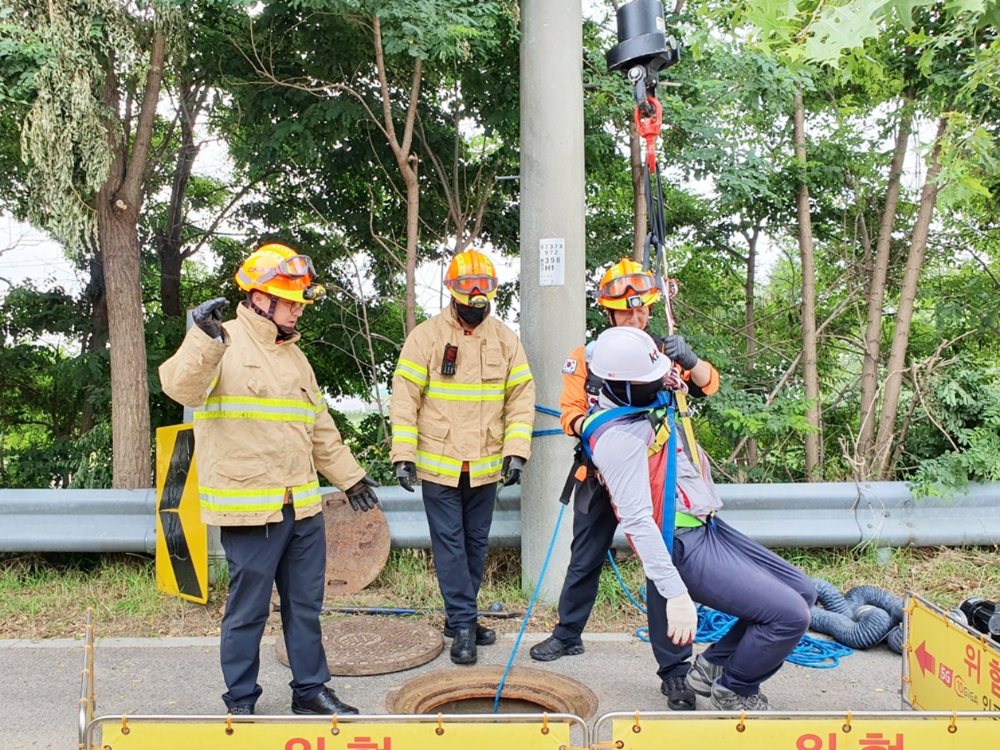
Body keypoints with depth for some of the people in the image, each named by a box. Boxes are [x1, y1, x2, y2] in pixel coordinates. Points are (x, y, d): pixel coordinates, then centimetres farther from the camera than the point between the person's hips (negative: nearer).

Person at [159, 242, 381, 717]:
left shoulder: (292, 355, 17)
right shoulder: (223, 347, -7)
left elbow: (319, 427, 24)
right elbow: (182, 388, -27)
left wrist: (350, 477, 25)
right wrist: (204, 340, -42)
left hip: (303, 506, 7)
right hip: (249, 508, -7)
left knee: (306, 604, 15)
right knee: (248, 609, 4)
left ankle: (310, 690, 29)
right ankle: (240, 702, 21)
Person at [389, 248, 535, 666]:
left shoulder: (506, 339, 3)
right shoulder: (425, 336, -6)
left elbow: (521, 397, 4)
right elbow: (405, 398, -6)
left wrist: (516, 451, -5)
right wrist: (403, 454, -11)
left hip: (486, 467, 4)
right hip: (439, 464, -3)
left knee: (476, 543, 12)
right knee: (449, 544, 0)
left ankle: (460, 618, 27)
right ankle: (463, 624, 9)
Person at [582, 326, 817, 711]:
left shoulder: (653, 405, 7)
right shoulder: (618, 437, -22)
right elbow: (637, 520, -29)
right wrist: (675, 593, -32)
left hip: (709, 529, 11)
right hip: (686, 548, -10)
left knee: (802, 592, 16)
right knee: (789, 615, -13)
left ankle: (712, 666, 24)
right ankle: (733, 691, 14)